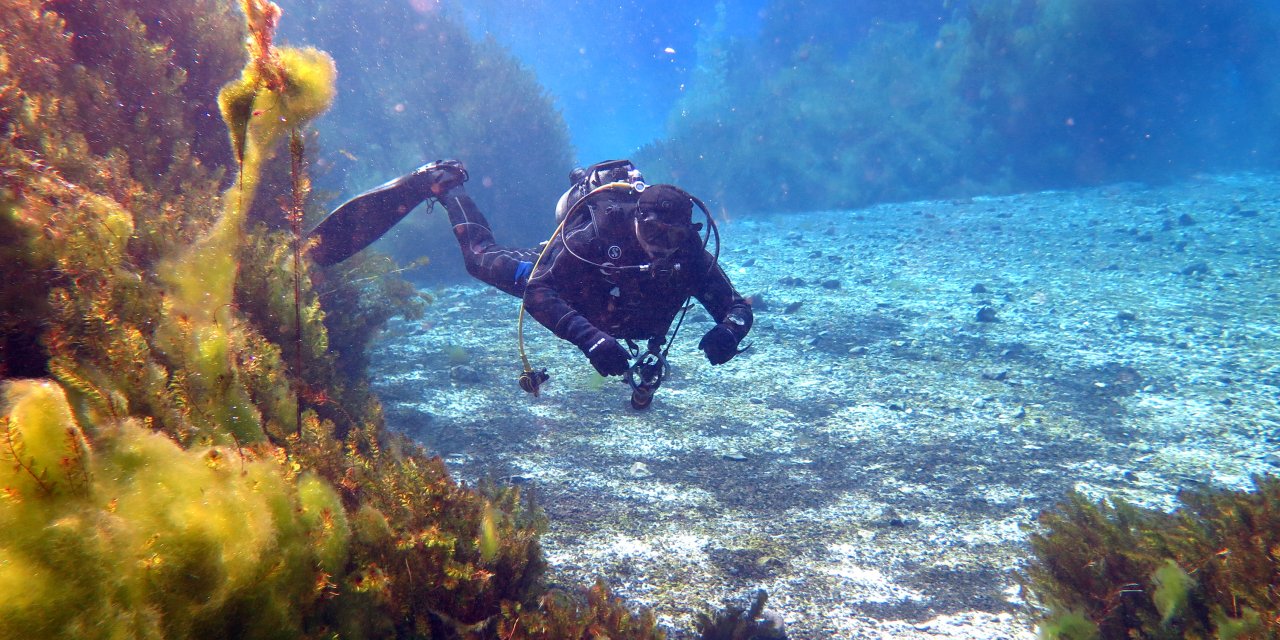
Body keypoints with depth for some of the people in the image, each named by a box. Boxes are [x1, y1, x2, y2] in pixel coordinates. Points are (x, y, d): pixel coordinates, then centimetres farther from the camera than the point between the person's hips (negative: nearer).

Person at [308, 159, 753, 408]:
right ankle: (443, 184, 36)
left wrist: (728, 331, -58)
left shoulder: (690, 254, -36)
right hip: (561, 268, -4)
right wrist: (590, 339, -66)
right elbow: (538, 294, -50)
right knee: (482, 259, 15)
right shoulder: (597, 237, -47)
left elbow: (736, 305, -32)